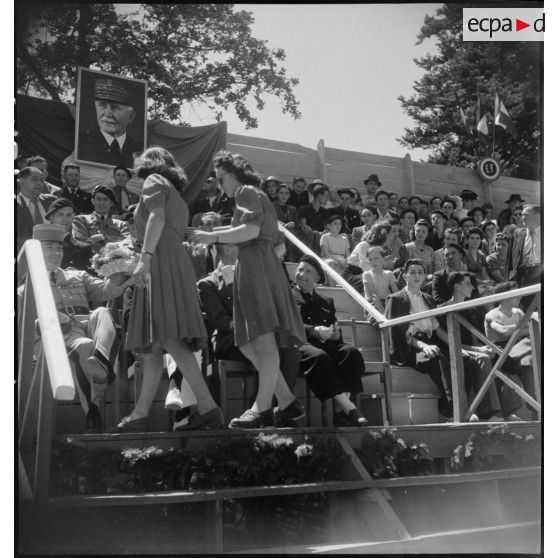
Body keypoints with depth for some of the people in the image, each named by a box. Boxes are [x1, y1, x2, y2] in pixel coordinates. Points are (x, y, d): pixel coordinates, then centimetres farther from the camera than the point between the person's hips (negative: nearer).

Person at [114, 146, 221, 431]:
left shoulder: (154, 181, 6)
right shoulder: (178, 200, 30)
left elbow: (157, 217, -12)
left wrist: (145, 257, -24)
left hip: (161, 263, -9)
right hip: (178, 266, 9)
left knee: (166, 337, -21)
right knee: (152, 344, 6)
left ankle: (207, 407, -29)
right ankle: (140, 413, 7)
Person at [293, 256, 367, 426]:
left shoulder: (326, 302, 30)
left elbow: (335, 333, 22)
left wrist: (335, 334, -5)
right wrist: (314, 330, -17)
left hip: (324, 344, 4)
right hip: (298, 344, -4)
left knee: (351, 352, -28)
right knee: (319, 356, -38)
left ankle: (340, 411, -36)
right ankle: (348, 407, -38)